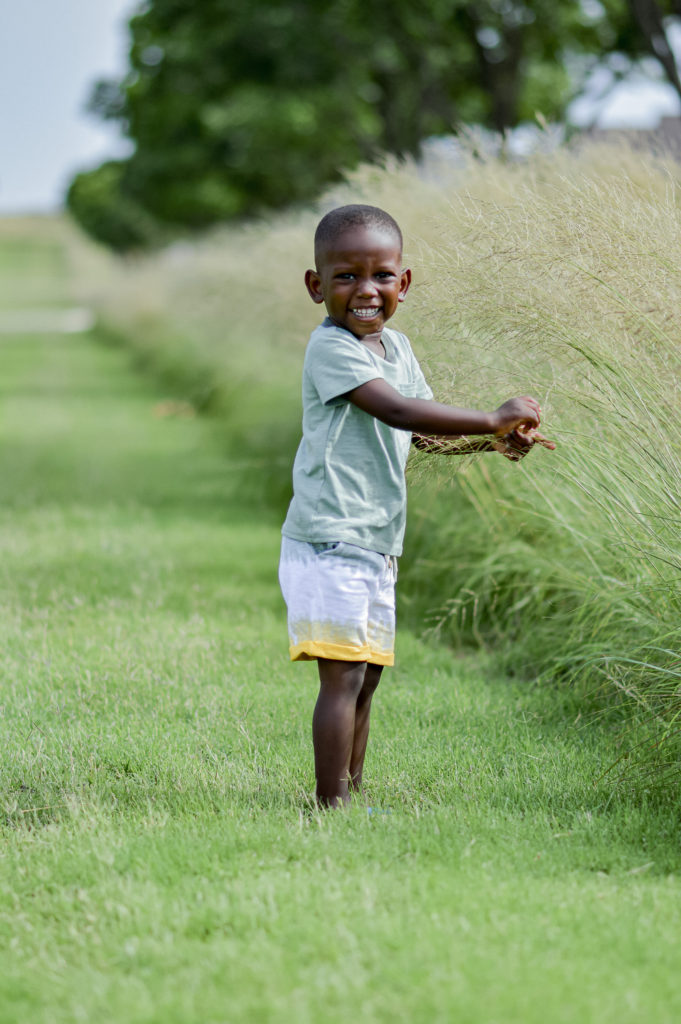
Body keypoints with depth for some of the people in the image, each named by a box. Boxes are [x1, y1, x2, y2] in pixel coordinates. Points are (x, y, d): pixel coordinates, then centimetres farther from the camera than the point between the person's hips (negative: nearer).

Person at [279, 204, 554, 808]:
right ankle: (330, 805, -10)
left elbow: (422, 433, 21)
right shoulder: (331, 348, -14)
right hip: (328, 540, -9)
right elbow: (396, 410, -26)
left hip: (375, 546, 9)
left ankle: (353, 793, 22)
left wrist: (493, 442, 3)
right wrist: (493, 420, -25)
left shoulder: (395, 346, 14)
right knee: (344, 674, -12)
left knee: (367, 674, 14)